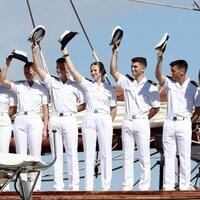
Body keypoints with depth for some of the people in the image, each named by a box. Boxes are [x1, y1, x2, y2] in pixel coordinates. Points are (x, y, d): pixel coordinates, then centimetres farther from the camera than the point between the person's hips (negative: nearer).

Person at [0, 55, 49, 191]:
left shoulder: (42, 88, 10)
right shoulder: (18, 86, 13)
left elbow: (45, 108, 7)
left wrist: (45, 128, -1)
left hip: (35, 120, -2)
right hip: (20, 120, 2)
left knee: (35, 154, -6)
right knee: (21, 154, -1)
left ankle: (36, 185, -8)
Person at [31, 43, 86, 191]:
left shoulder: (75, 86, 7)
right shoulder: (52, 82, 12)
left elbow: (85, 104, 8)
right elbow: (38, 69, 4)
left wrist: (73, 109, -1)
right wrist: (34, 52, -3)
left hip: (69, 120, -2)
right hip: (55, 120, 2)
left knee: (72, 153, -2)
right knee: (57, 154, 2)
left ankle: (74, 185, -2)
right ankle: (58, 185, 3)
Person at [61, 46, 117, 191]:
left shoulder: (109, 88, 7)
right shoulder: (87, 85, 9)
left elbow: (114, 109, 9)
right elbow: (73, 70, 2)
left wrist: (108, 122, -2)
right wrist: (66, 54, -3)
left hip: (104, 119, -1)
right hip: (89, 119, 1)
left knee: (106, 153, 0)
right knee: (89, 153, 1)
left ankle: (106, 185, 4)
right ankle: (88, 186, 2)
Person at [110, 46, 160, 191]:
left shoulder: (150, 86, -1)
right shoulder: (127, 82, 10)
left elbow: (156, 108, 2)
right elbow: (113, 71, 1)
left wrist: (144, 118, 2)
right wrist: (115, 54, -5)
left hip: (142, 123, -4)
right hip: (127, 122, 4)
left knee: (144, 156, -1)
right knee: (127, 156, 5)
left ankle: (144, 186, 0)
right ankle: (127, 186, 7)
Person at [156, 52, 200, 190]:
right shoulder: (170, 83, 5)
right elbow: (159, 76, -14)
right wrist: (160, 61, -26)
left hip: (184, 124, -3)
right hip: (169, 123, 3)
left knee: (185, 157, -1)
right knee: (169, 156, 4)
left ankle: (184, 187, 1)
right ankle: (168, 187, 7)